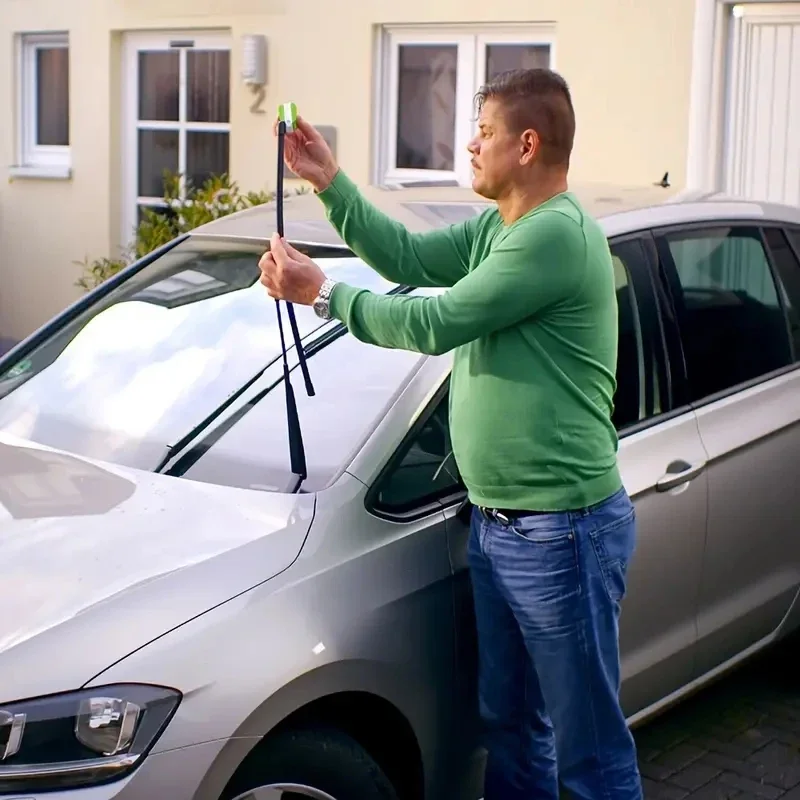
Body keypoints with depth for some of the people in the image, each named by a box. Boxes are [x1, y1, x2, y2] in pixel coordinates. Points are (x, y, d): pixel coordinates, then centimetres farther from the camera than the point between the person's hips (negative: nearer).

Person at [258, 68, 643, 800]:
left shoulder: (558, 235, -20)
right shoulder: (497, 229, 11)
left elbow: (434, 324, -19)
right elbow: (406, 256, 18)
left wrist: (322, 293, -9)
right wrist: (329, 183, 9)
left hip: (561, 531, -10)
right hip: (496, 522, 10)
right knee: (510, 725, 21)